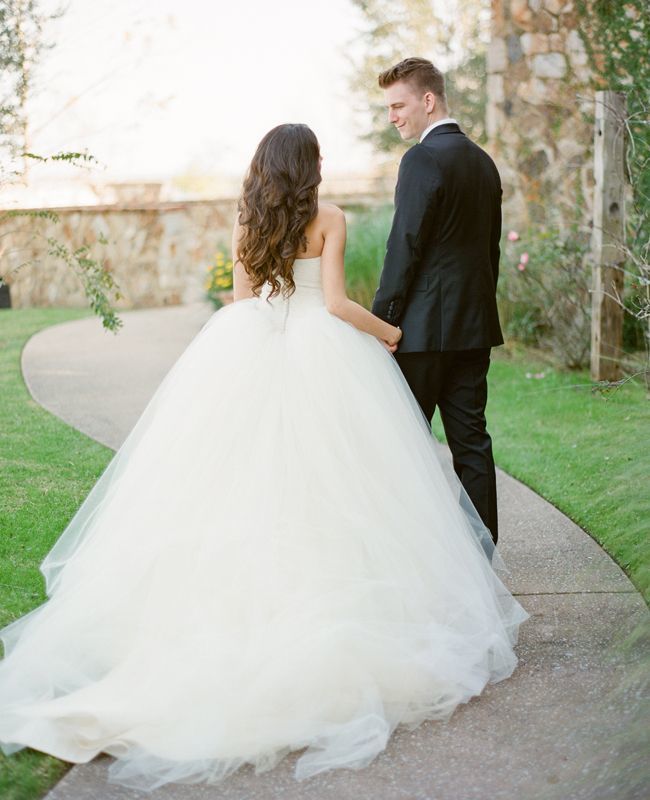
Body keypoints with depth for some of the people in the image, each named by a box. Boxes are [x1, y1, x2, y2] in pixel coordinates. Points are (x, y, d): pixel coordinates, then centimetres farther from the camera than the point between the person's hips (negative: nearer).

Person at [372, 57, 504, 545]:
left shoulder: (423, 159, -12)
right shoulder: (483, 161, 14)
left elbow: (404, 247, -16)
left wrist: (381, 321, -12)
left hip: (425, 327, -8)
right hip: (475, 325, 8)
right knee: (471, 440, 9)